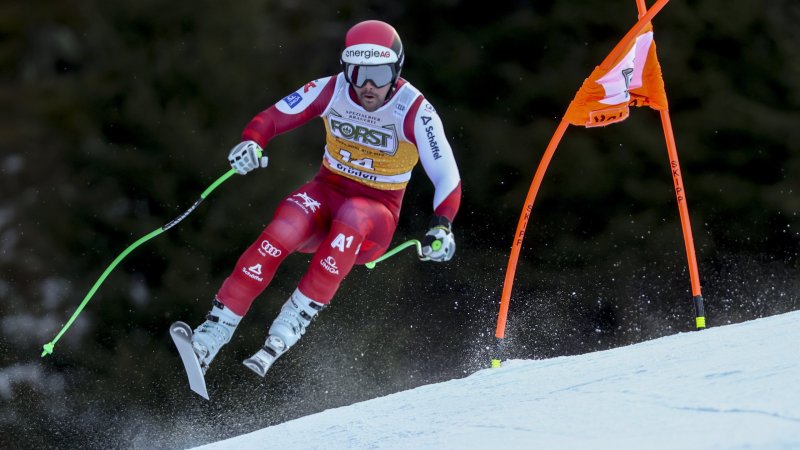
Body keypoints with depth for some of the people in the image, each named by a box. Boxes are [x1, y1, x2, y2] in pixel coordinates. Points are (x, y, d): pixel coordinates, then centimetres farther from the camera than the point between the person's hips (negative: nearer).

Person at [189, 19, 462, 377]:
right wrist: (251, 143, -27)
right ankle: (215, 329, -32)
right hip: (327, 191, 2)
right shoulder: (332, 91, -8)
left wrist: (441, 226, -33)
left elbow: (447, 176, -15)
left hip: (376, 217, -2)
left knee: (351, 217, -38)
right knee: (285, 229, -31)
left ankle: (293, 321, -40)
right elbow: (271, 118, -4)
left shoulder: (414, 112, -16)